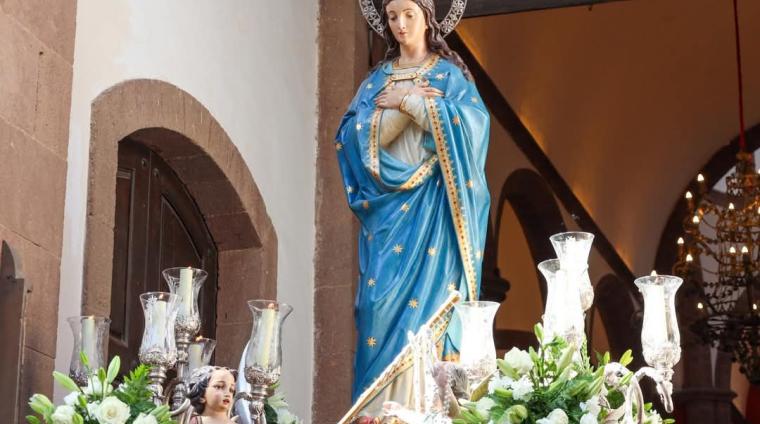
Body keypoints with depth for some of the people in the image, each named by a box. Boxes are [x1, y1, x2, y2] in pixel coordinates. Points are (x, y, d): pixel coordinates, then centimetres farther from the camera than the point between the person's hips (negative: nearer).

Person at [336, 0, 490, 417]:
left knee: (427, 294, -10)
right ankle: (377, 407, -3)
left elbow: (472, 121, -12)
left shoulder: (450, 74, 6)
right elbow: (354, 138, 2)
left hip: (430, 204, -3)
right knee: (382, 296, -5)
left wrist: (406, 101, -11)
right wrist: (403, 107, -11)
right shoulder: (377, 80, 14)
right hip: (387, 201, 3)